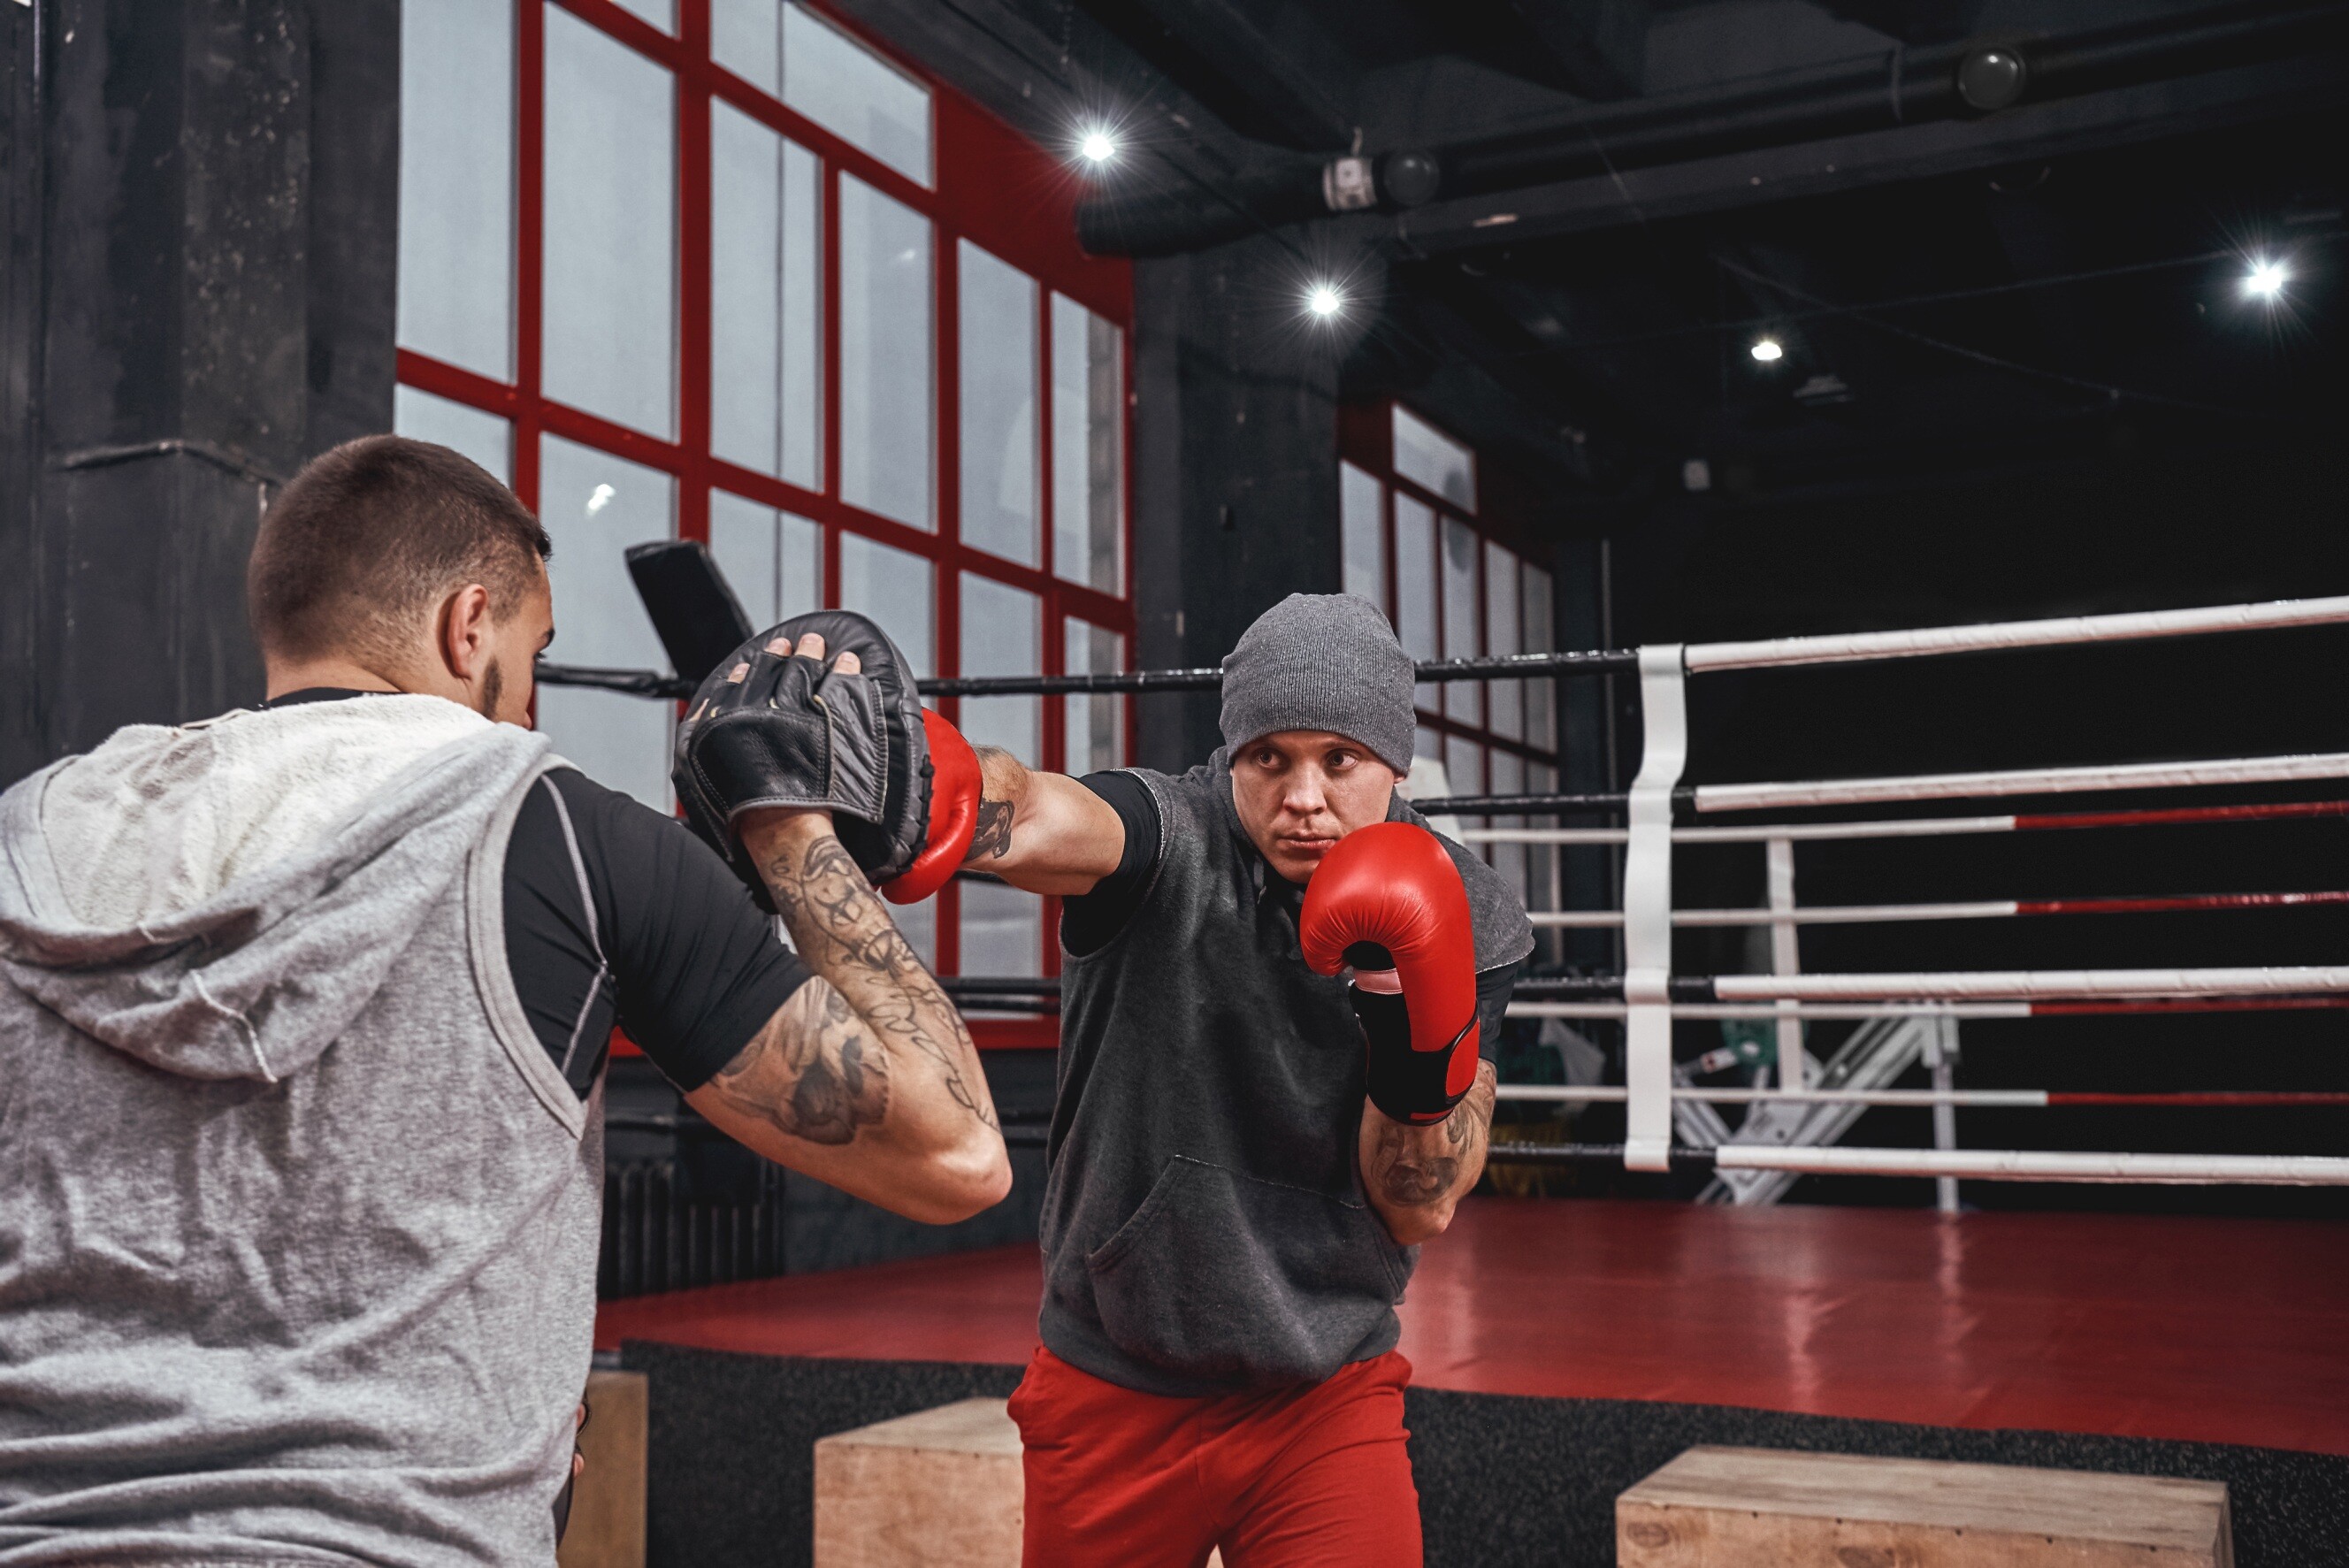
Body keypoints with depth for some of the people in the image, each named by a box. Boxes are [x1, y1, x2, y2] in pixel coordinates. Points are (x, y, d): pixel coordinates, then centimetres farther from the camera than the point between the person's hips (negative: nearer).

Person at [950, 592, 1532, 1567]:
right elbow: (1026, 823, -40)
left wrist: (1415, 1039, -26)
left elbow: (1422, 1210, -9)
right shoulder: (1172, 840, -16)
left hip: (1328, 1397, 2)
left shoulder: (1466, 919, -6)